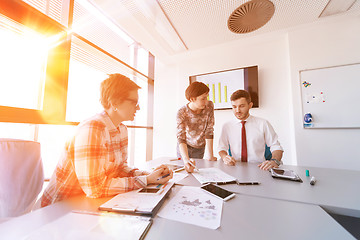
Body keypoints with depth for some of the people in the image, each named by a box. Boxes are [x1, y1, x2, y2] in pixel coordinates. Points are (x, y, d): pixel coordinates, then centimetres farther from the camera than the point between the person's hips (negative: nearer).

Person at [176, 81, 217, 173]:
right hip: (185, 147, -2)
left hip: (200, 148, 2)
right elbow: (181, 138, -35)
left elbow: (209, 131, -18)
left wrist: (210, 155, -22)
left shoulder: (209, 106, -20)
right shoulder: (182, 113, -28)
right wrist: (186, 159, -50)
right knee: (185, 169, 14)